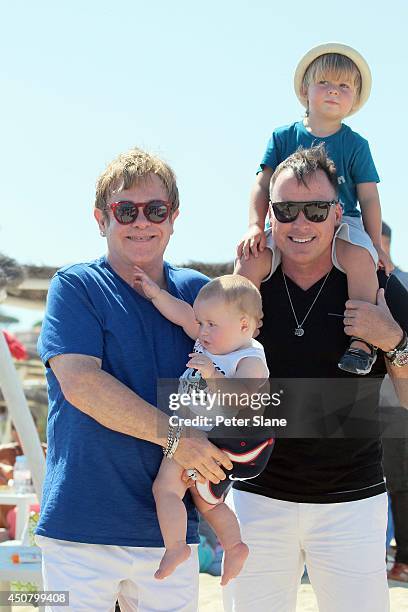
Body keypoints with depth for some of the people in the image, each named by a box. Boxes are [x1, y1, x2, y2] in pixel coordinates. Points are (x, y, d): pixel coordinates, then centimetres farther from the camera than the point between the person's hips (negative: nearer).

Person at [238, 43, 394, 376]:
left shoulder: (355, 145, 5)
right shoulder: (283, 137, 7)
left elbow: (369, 198, 3)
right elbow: (263, 186, 4)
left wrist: (376, 245, -3)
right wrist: (255, 226, -11)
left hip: (342, 223, -1)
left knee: (359, 257, -35)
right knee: (252, 258, -26)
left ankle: (362, 339, -26)